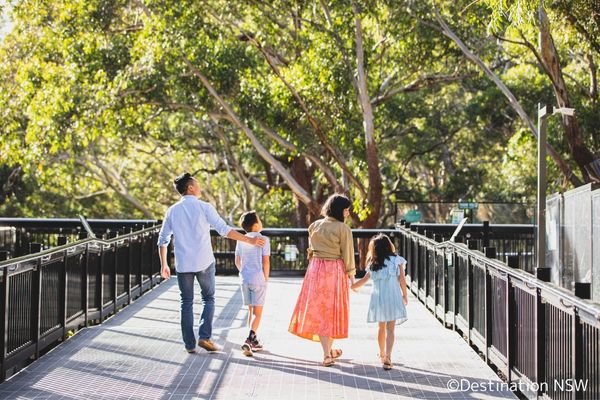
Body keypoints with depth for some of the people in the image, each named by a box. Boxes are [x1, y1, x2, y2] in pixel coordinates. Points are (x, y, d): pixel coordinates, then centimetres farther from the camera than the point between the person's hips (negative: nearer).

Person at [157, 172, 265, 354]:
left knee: (186, 303, 10)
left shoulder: (172, 211, 4)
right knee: (208, 299, 12)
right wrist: (250, 240, -6)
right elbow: (225, 230, -11)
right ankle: (204, 337, -4)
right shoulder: (204, 207, -6)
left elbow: (162, 240, 7)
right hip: (204, 263, -3)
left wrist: (164, 264, 17)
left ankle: (189, 344, 8)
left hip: (183, 264, 3)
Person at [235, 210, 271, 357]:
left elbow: (237, 261, 11)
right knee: (258, 313, -3)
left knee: (251, 311, 16)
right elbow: (266, 262, -10)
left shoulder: (241, 240, 6)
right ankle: (249, 340, -19)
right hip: (258, 279, -5)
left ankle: (254, 341, 23)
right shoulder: (263, 240, -9)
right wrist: (266, 278, 1)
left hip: (245, 279, 5)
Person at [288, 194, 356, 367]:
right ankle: (328, 350, 17)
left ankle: (327, 353, 9)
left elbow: (311, 249, 11)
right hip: (335, 271, -4)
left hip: (315, 269, 4)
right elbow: (347, 254, -9)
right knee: (332, 310, 9)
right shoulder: (343, 229, -12)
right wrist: (351, 275, 0)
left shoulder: (314, 226, 4)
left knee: (318, 310, 9)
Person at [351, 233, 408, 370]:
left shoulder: (373, 264, 6)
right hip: (393, 297, -3)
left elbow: (364, 280, 11)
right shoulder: (397, 260, -1)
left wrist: (351, 287, 27)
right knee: (390, 329, -6)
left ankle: (382, 354, 33)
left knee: (382, 328, 19)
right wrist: (405, 295, 10)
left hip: (378, 298, 3)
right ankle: (387, 356, -22)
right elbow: (402, 280, -2)